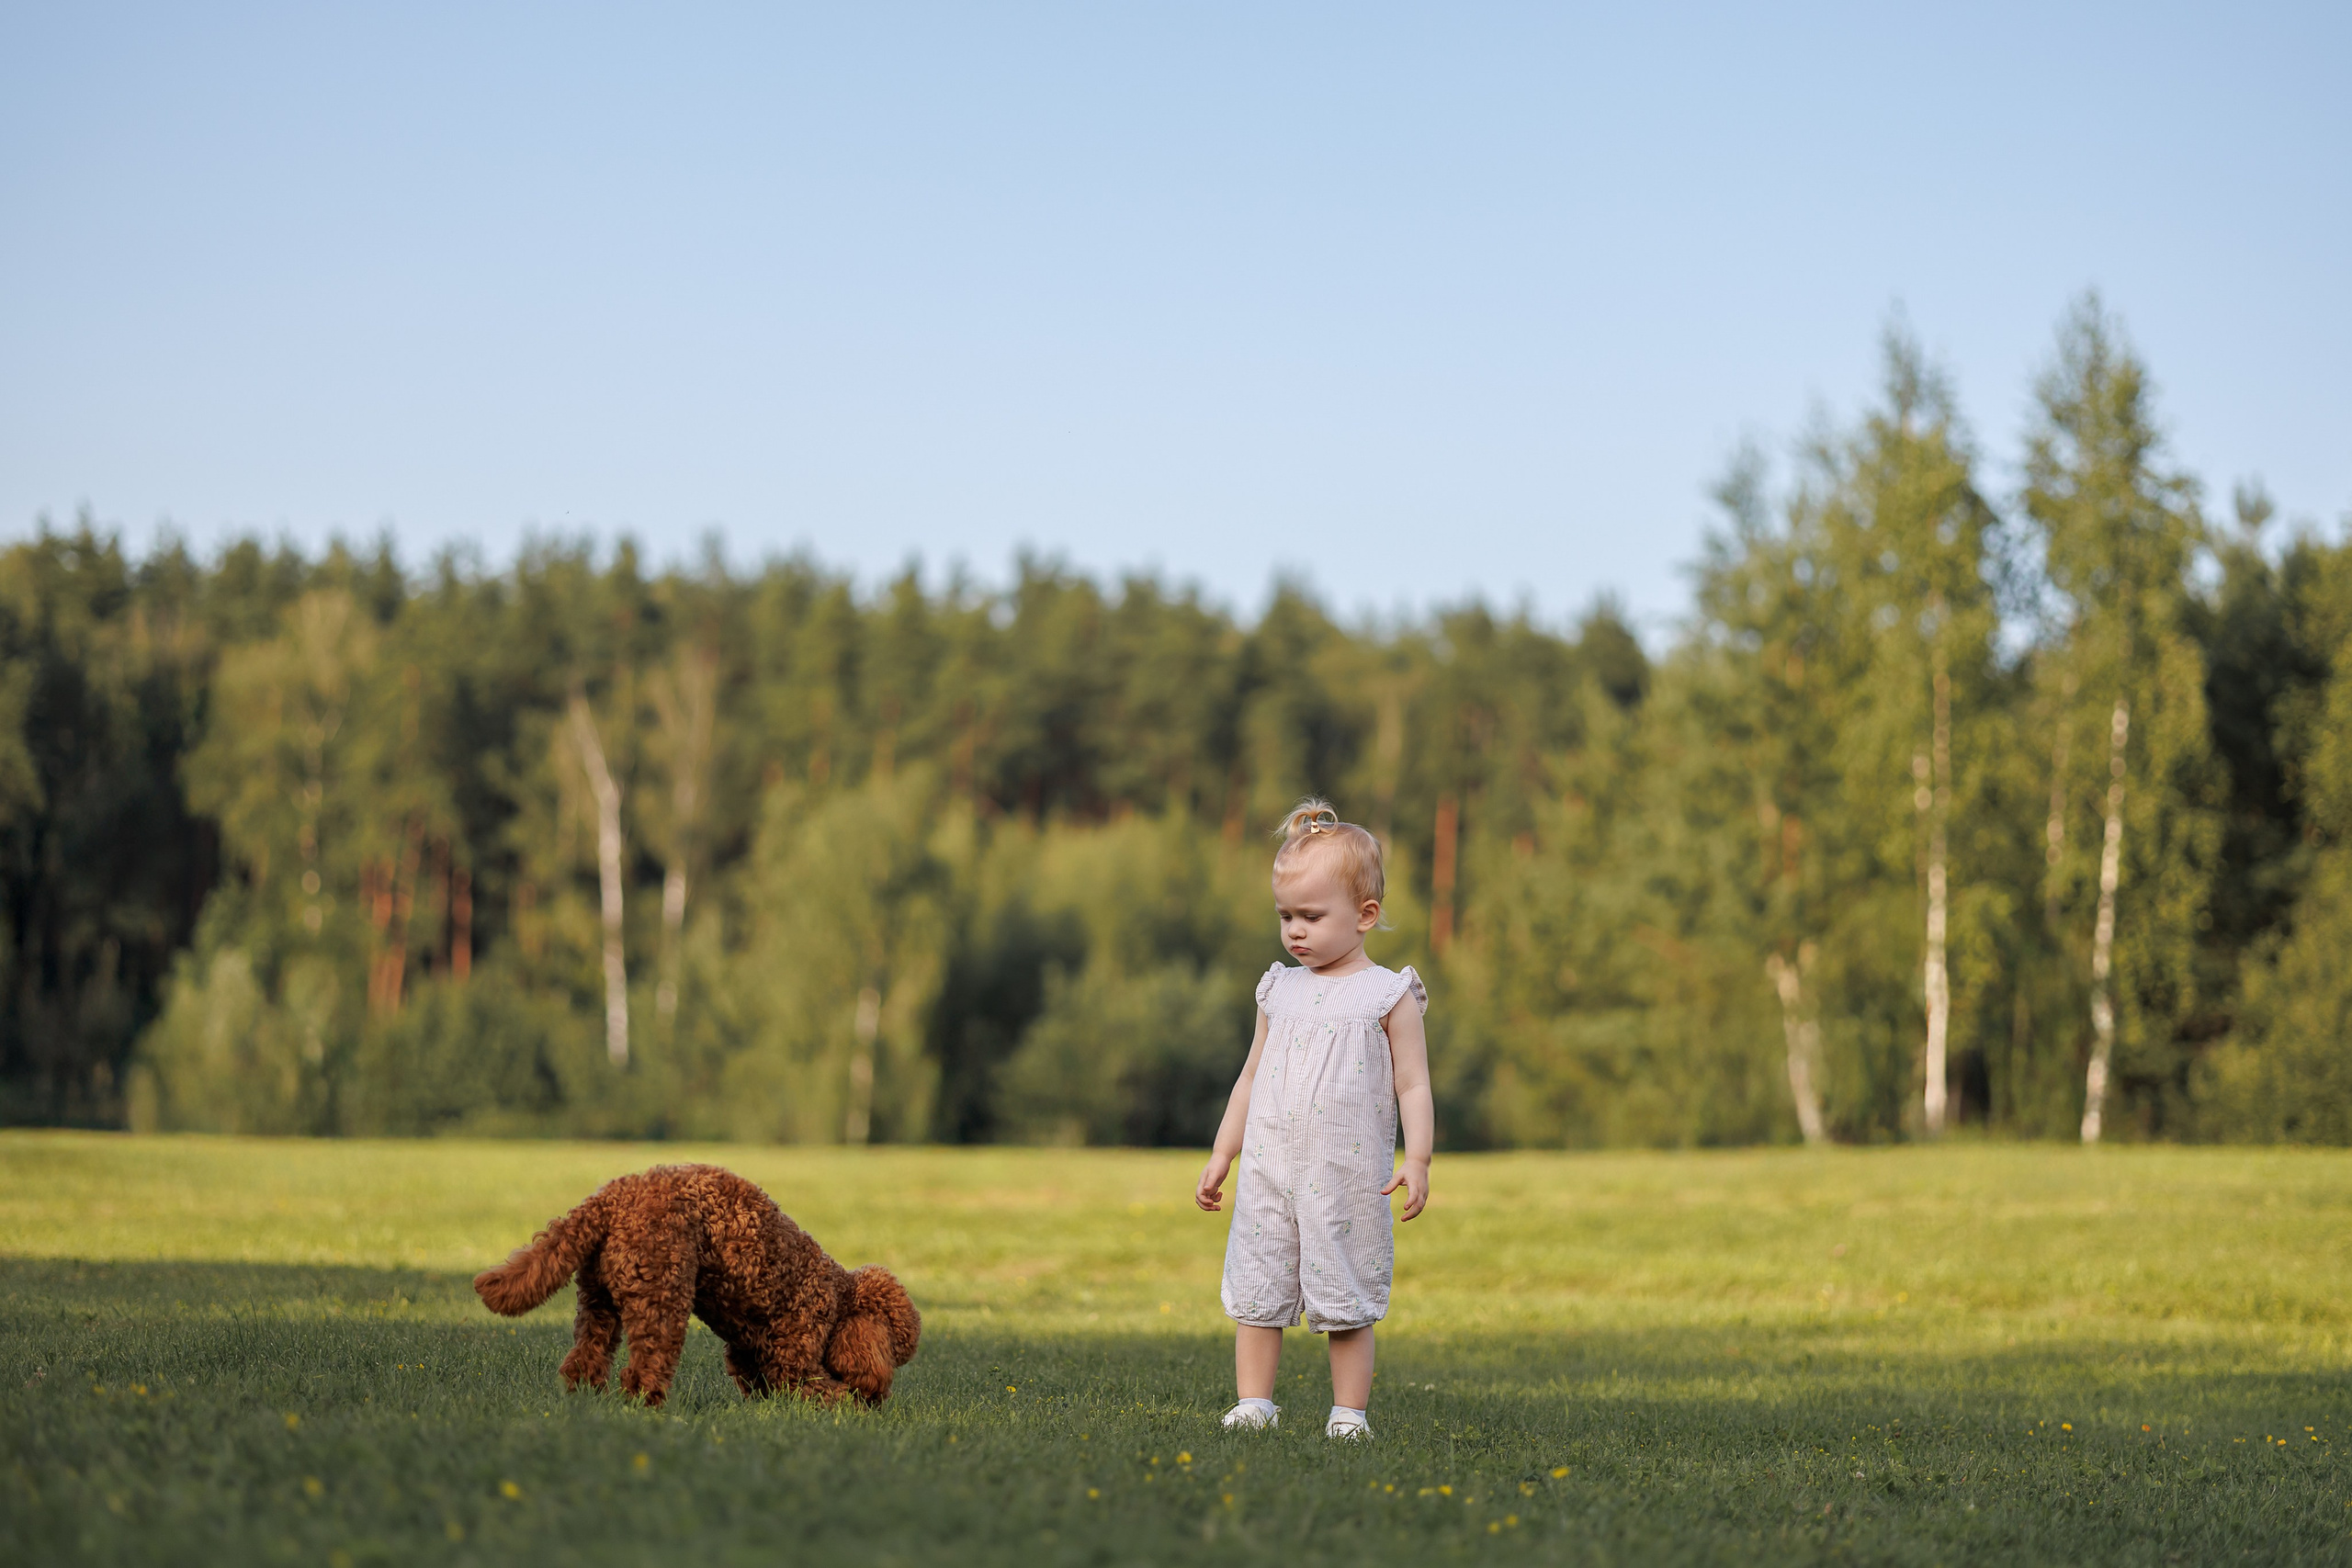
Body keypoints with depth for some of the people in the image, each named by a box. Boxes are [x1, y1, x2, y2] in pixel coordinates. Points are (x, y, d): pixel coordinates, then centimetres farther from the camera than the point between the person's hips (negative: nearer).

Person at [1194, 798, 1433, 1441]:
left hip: (1349, 1180, -4)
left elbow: (1412, 1087, -2)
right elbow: (1252, 1078, 18)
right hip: (1269, 1173, 4)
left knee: (1347, 1302, 0)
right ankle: (1252, 1406, 9)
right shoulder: (1279, 990, 12)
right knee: (1256, 1292, 3)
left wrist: (1417, 1160, -13)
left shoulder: (1389, 996, -1)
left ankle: (1348, 1414, 7)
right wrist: (1221, 1155, 16)